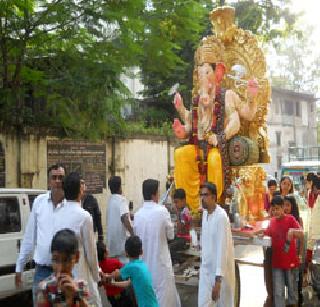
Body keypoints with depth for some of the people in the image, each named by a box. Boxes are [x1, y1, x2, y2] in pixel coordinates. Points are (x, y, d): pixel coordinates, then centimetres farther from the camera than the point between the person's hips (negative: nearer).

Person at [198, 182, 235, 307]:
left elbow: (222, 249, -24)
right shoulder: (205, 213, 3)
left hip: (221, 271, -6)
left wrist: (218, 280, -25)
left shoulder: (221, 217, -21)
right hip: (206, 268, 6)